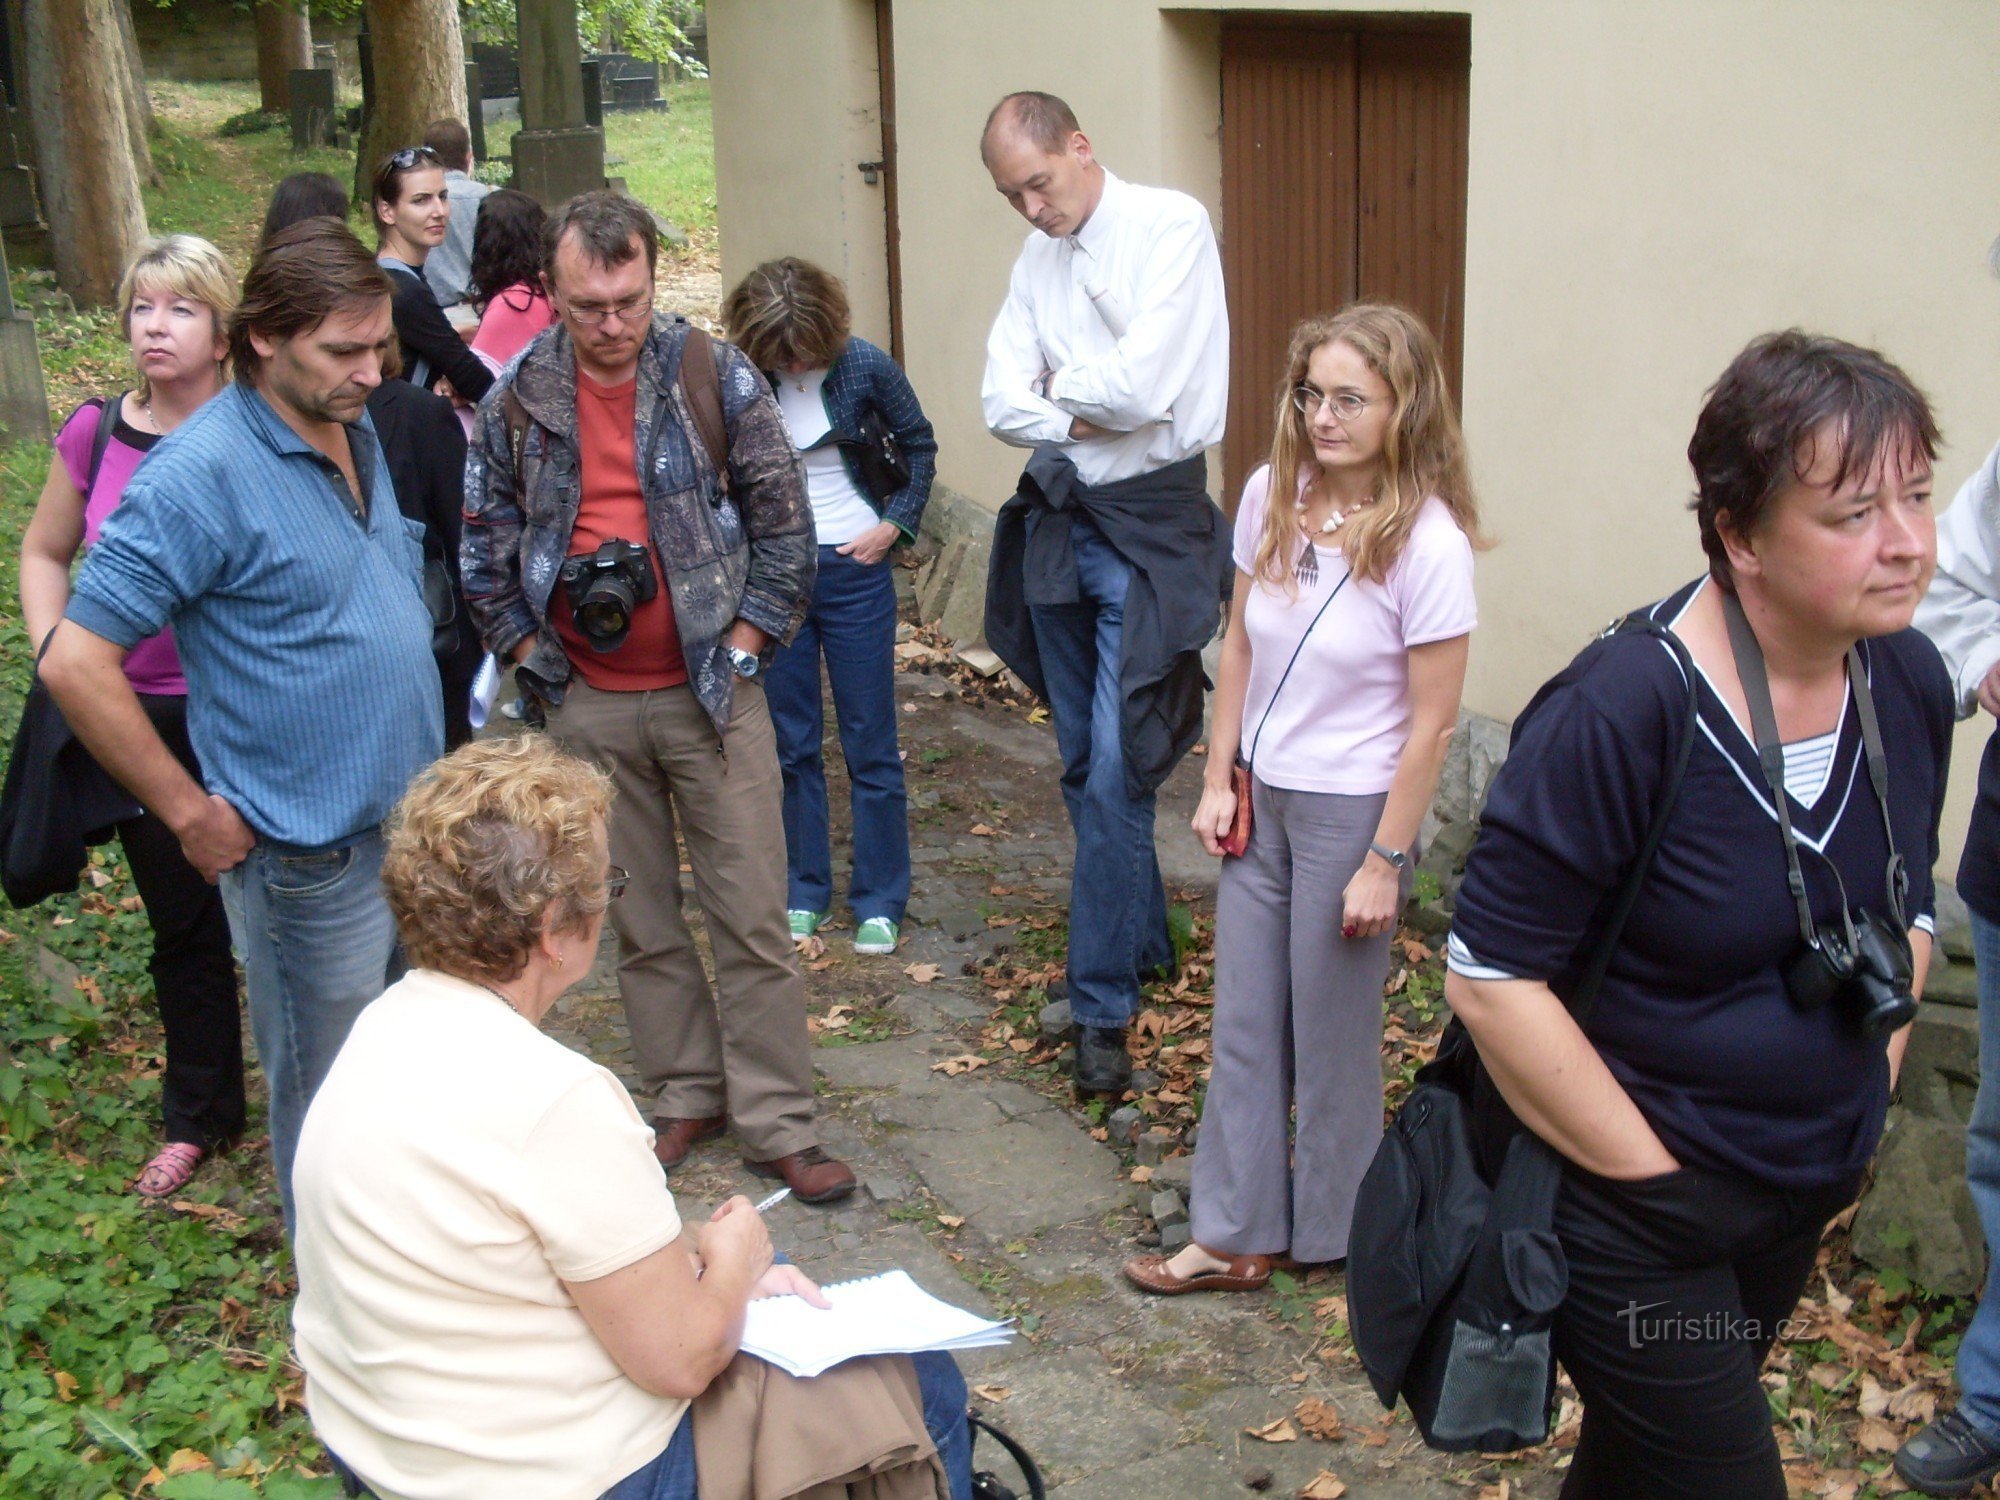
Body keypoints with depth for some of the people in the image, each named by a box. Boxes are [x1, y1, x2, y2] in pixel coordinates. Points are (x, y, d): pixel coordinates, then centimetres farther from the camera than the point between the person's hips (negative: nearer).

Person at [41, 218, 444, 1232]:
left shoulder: (355, 430, 6)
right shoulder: (202, 474, -19)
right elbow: (76, 663, -21)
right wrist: (195, 816, -16)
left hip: (417, 822, 8)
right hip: (314, 863, -8)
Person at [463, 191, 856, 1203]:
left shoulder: (717, 377, -5)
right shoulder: (518, 398, 0)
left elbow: (783, 521, -1)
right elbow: (482, 542, 10)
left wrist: (743, 643, -5)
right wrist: (529, 652, 3)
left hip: (708, 692, -2)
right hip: (587, 707, 2)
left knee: (751, 919, 1)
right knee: (639, 920, 12)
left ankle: (776, 1123, 11)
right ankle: (685, 1095, 27)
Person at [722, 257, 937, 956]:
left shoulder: (866, 368, -9)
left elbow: (919, 446, 6)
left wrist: (896, 523, -4)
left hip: (854, 572, -1)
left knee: (870, 743, 5)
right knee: (791, 743, 10)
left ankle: (881, 902, 14)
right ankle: (804, 892, 23)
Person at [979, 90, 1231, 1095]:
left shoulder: (1170, 226, -10)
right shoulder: (1038, 257, 9)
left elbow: (1142, 385, -21)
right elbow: (1003, 403, 1)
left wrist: (1060, 388, -4)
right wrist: (1088, 417, -15)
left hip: (1149, 523, -7)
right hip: (1060, 519, 7)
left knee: (1115, 773, -8)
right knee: (1085, 767, 14)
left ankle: (1102, 1004, 3)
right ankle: (1144, 942, 31)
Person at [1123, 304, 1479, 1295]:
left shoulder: (1427, 543, -19)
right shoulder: (1272, 496, -3)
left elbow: (1431, 723, -15)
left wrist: (1384, 861, -14)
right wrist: (1219, 779, 6)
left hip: (1353, 810, -6)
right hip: (1262, 799, 6)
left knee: (1330, 1035, 9)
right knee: (1244, 1026, 11)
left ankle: (1331, 1235, 29)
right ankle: (1235, 1237, 23)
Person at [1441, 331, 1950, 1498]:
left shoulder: (1911, 685, -4)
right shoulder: (1626, 711, -27)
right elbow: (1491, 979, -24)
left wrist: (1862, 1101, 6)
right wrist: (1651, 1173, -18)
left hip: (1800, 1204, 7)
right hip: (1635, 1221, -7)